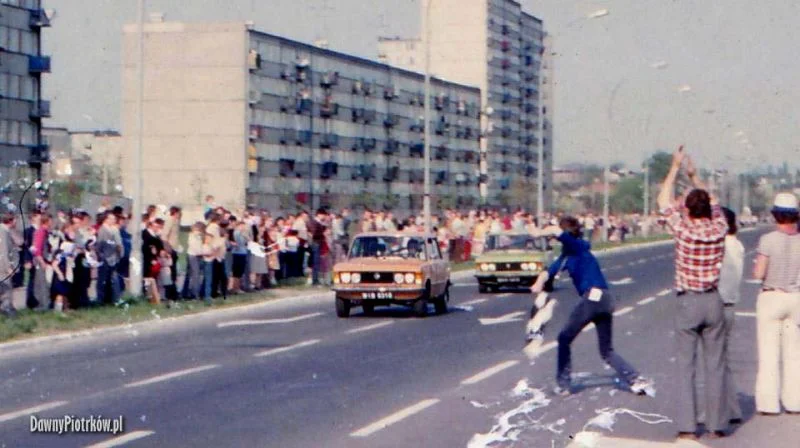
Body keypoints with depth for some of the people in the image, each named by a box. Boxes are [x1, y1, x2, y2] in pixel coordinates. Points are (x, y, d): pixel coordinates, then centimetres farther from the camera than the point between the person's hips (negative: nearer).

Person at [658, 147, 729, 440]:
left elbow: (664, 202, 4)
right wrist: (694, 176, 29)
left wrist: (675, 168, 13)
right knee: (715, 365, 7)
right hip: (713, 301, 3)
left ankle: (687, 427, -1)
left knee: (686, 366, 1)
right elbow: (714, 204, 19)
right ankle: (716, 424, 9)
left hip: (687, 303, -2)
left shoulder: (684, 231, -10)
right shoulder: (719, 229, -2)